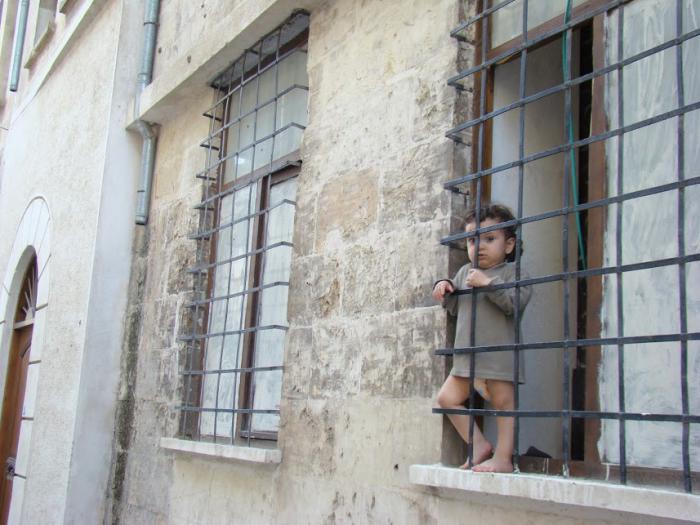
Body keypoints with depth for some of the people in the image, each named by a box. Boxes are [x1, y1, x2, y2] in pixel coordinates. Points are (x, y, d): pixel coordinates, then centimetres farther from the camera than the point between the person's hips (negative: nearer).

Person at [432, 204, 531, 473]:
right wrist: (445, 290, 3)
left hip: (500, 355, -7)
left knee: (504, 402, -1)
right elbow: (455, 308, 22)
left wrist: (488, 283, -23)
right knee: (447, 398, 6)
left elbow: (515, 302, -19)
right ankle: (480, 445, 15)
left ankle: (503, 457, 8)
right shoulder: (465, 272, 15)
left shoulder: (511, 271, -3)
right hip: (467, 354, 7)